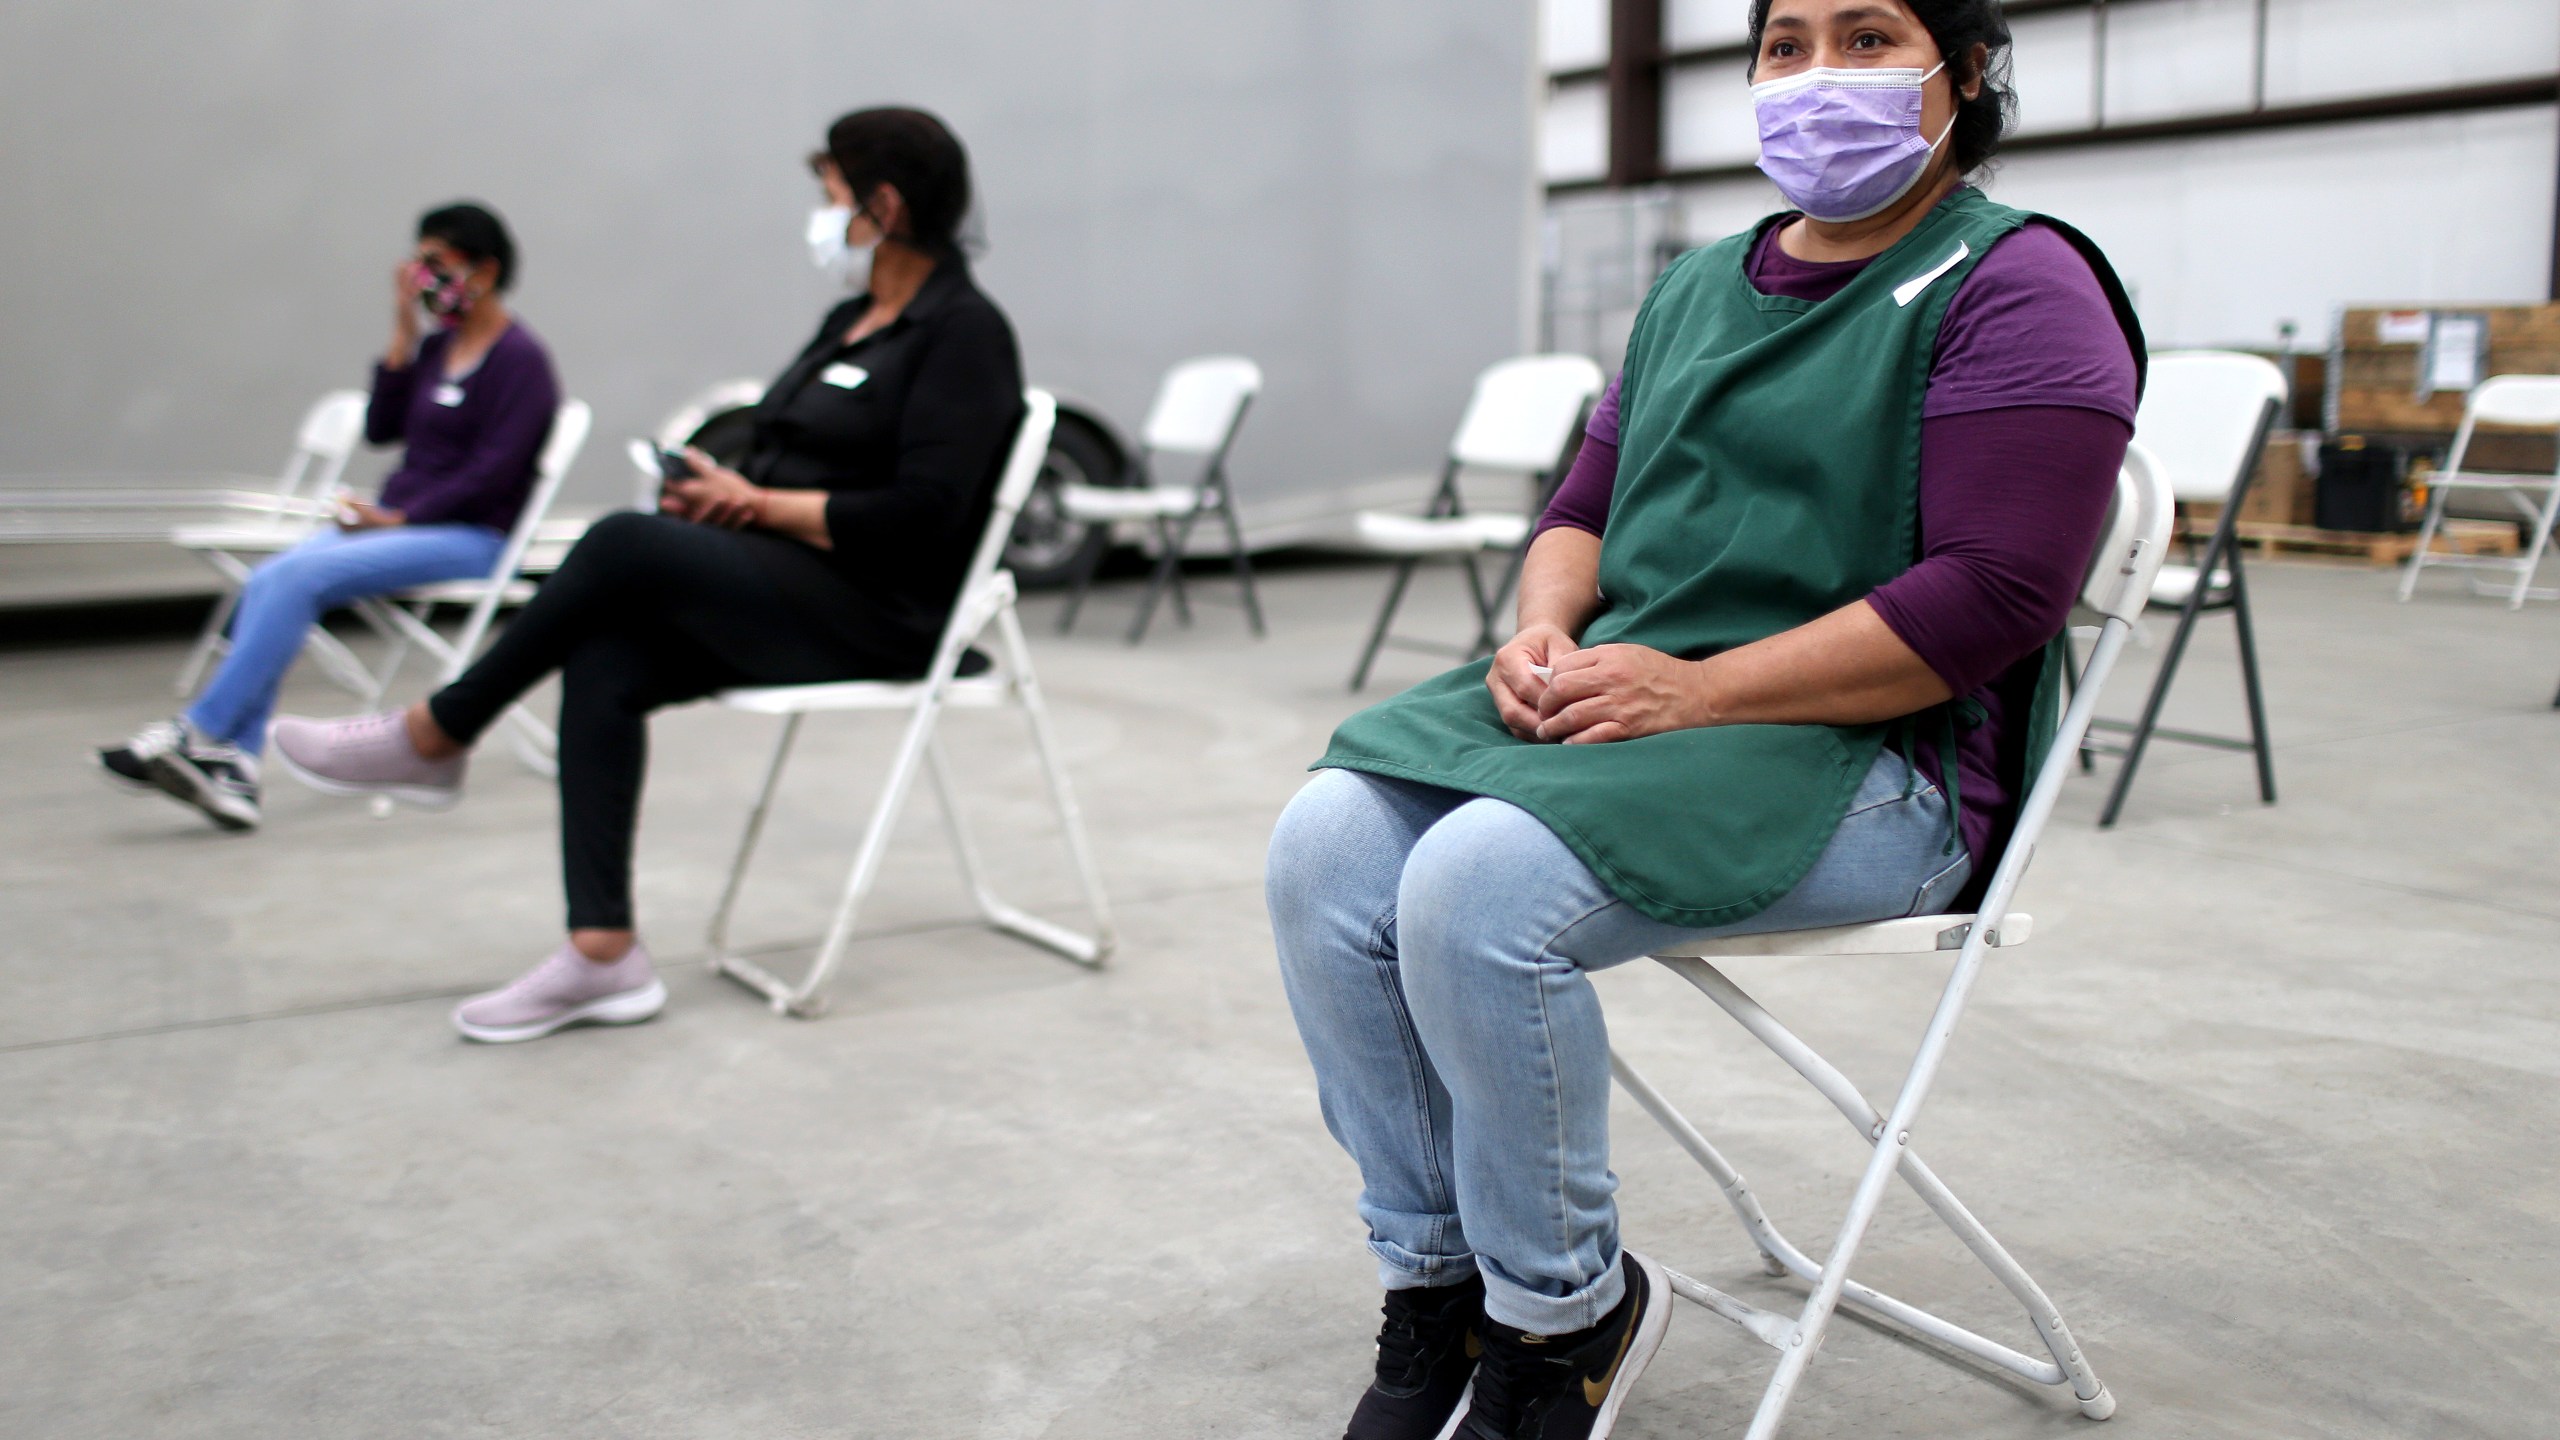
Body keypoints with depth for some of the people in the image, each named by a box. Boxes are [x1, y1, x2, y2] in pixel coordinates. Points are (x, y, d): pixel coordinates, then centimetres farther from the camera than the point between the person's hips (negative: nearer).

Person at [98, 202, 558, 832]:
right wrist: (403, 334, 5)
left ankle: (196, 734, -22)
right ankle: (233, 767, -27)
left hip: (471, 537, -7)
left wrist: (400, 518, -16)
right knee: (268, 580, -18)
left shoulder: (520, 359, -6)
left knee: (302, 576, -27)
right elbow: (381, 428, 11)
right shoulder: (439, 346, 17)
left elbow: (491, 472, -14)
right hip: (397, 519, 8)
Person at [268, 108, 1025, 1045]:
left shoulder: (962, 332, -9)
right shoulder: (852, 321, 19)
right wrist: (718, 491, -3)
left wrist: (757, 504, -13)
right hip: (782, 591, 9)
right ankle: (604, 955, -20)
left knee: (626, 545, -26)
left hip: (879, 614, -9)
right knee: (604, 663, -17)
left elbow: (919, 515, -19)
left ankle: (433, 740, -8)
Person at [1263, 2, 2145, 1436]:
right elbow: (1587, 507, 21)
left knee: (1478, 886, -30)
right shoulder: (1700, 285, 20)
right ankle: (1437, 1278, -4)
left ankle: (1569, 1307, -6)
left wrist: (1696, 690, -19)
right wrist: (1546, 630, -3)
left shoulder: (2017, 290, -4)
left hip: (1868, 755, -7)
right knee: (1327, 846, -17)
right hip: (1609, 696, 7)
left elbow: (1995, 597, -15)